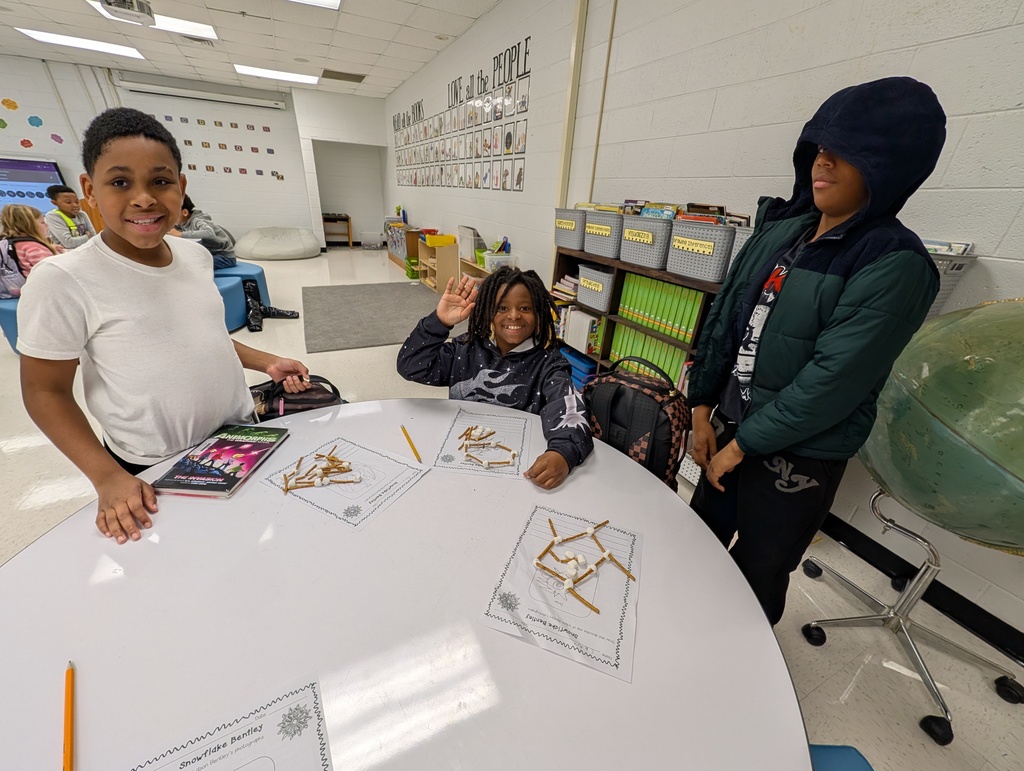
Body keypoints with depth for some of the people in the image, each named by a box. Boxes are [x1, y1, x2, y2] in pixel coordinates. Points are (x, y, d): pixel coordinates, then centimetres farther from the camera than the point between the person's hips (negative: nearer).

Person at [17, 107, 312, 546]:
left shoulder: (196, 255, -3)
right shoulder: (63, 280, -18)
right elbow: (46, 392, -11)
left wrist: (267, 363, 0)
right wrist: (108, 478, -19)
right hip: (156, 472, -4)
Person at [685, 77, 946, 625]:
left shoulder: (895, 264, -15)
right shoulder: (779, 229, 3)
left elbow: (833, 378, -20)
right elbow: (724, 316, 3)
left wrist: (744, 444, -14)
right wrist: (703, 408, -1)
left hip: (798, 456, -6)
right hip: (730, 426, 6)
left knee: (756, 579, 15)